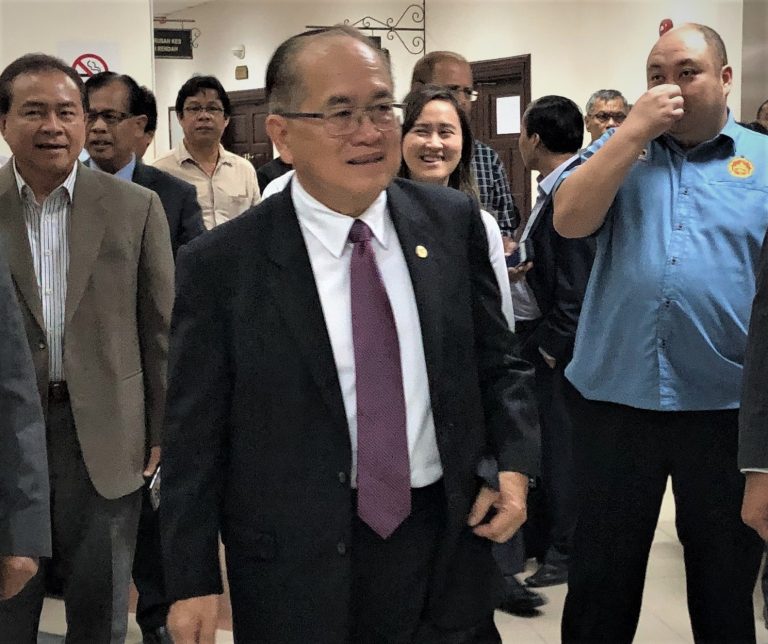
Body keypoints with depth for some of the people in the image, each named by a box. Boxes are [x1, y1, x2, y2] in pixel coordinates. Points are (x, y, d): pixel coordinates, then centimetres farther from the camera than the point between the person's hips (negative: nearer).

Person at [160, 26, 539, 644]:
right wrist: (192, 582, -5)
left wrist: (514, 462, -5)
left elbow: (496, 358, 9)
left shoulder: (453, 221, -2)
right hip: (297, 575, -2)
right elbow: (195, 437, -6)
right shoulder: (220, 265, -11)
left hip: (451, 545, 3)